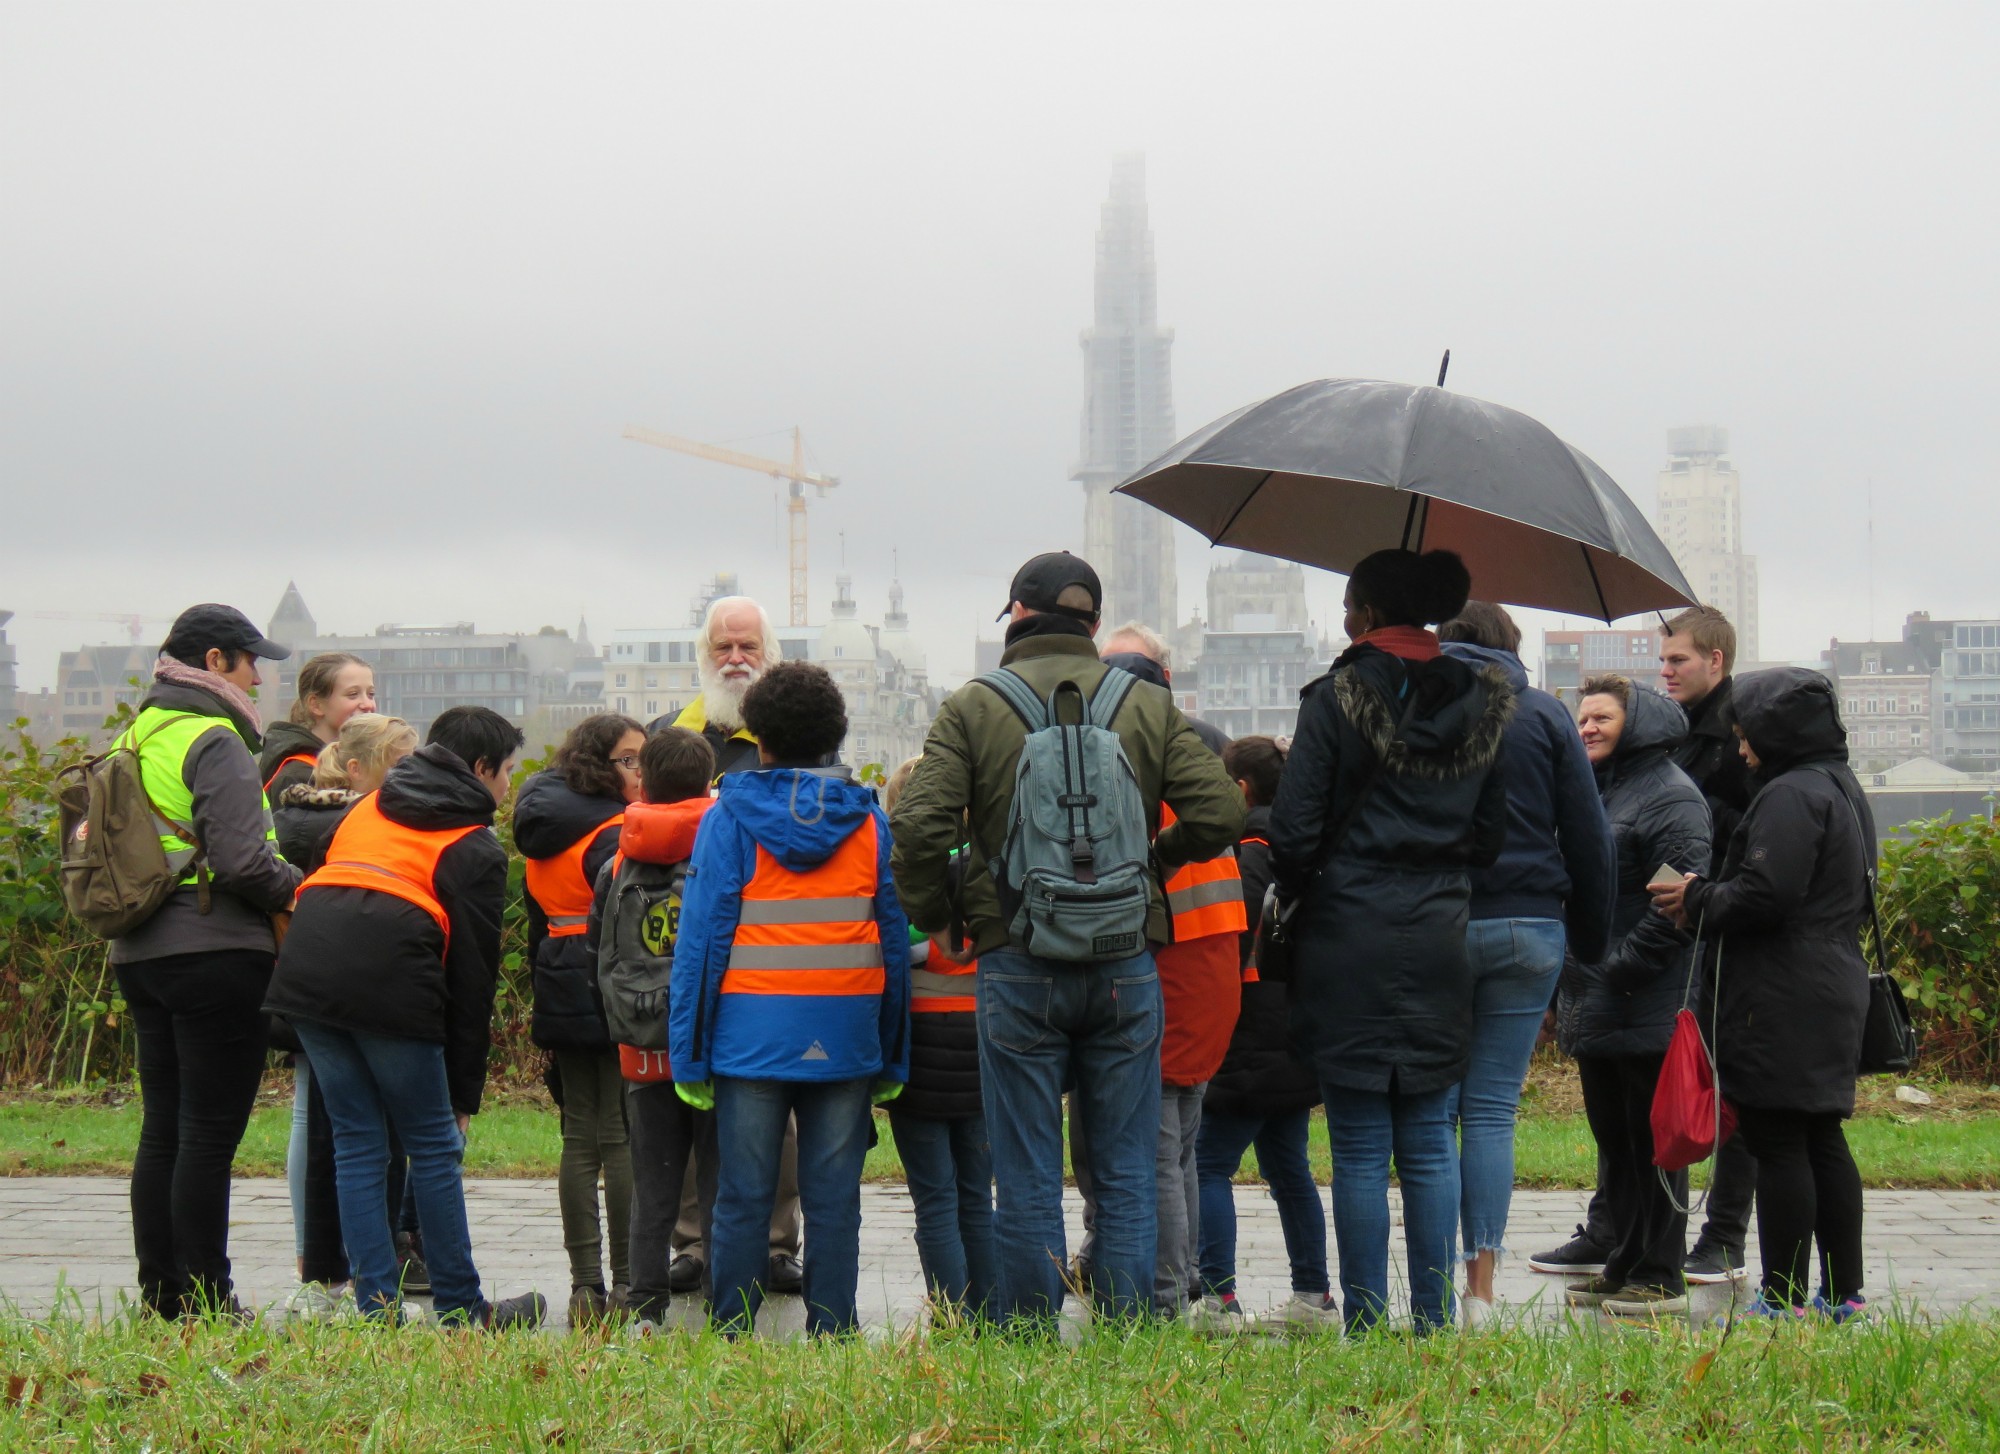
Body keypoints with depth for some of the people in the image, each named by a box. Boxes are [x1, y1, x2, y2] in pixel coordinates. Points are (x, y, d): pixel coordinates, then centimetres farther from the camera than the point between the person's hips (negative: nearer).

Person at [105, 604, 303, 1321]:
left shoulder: (133, 739, 15)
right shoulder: (215, 743, -12)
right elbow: (241, 860, -20)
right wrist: (301, 892, -5)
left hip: (139, 956, 9)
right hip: (216, 953, -8)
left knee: (163, 1128, 12)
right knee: (210, 1133, -4)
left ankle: (159, 1289, 14)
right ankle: (203, 1296, -3)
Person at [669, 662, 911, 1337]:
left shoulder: (729, 818, 0)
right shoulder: (868, 820, 7)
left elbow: (702, 935, -3)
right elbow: (895, 937, 8)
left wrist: (688, 1052, 0)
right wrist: (892, 1057, 13)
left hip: (750, 1031, -2)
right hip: (845, 1038, 2)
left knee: (743, 1197, 3)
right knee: (833, 1198, 4)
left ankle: (732, 1335, 4)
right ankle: (832, 1333, 4)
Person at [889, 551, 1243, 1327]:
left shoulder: (971, 708, 0)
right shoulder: (1150, 708, 6)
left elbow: (921, 825, -10)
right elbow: (1220, 811, -2)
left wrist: (934, 919, 5)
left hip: (1017, 969, -2)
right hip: (1126, 965, 2)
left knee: (1027, 1180, 4)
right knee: (1126, 1174, 8)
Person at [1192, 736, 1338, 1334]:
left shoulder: (1246, 854, -12)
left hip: (1254, 1039, -9)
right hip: (1299, 1037, 9)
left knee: (1211, 1166, -7)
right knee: (1287, 1166, 15)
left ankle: (1219, 1298, -14)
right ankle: (1313, 1296, 17)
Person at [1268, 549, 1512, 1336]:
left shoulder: (1336, 699, -8)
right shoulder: (1479, 703, 6)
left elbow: (1295, 830, -9)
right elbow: (1491, 834, 10)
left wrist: (1294, 891, 10)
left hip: (1348, 938, -4)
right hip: (1438, 939, 4)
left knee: (1359, 1146, 0)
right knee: (1429, 1139, 9)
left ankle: (1365, 1320, 0)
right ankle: (1435, 1317, 9)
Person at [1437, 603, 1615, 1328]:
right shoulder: (1547, 716, 6)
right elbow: (1591, 839, 6)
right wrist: (1591, 938, 14)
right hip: (1530, 930, 1)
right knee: (1495, 1110, 4)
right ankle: (1482, 1290, -1)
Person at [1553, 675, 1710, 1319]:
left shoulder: (1670, 796, -11)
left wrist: (1623, 966, -21)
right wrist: (1569, 966, 15)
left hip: (1647, 1010, -10)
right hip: (1593, 1010, 10)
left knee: (1652, 1139, -4)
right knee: (1613, 1140, 14)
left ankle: (1660, 1278, 0)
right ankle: (1623, 1266, 22)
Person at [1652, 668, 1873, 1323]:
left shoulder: (1790, 796, -15)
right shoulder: (1841, 789, 18)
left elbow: (1765, 895, -25)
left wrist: (1698, 900, -7)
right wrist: (1707, 898, 14)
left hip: (1783, 1004, -10)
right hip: (1836, 991, 10)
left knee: (1777, 1145, -7)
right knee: (1822, 1140, 14)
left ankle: (1783, 1300, -6)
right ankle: (1843, 1293, 18)